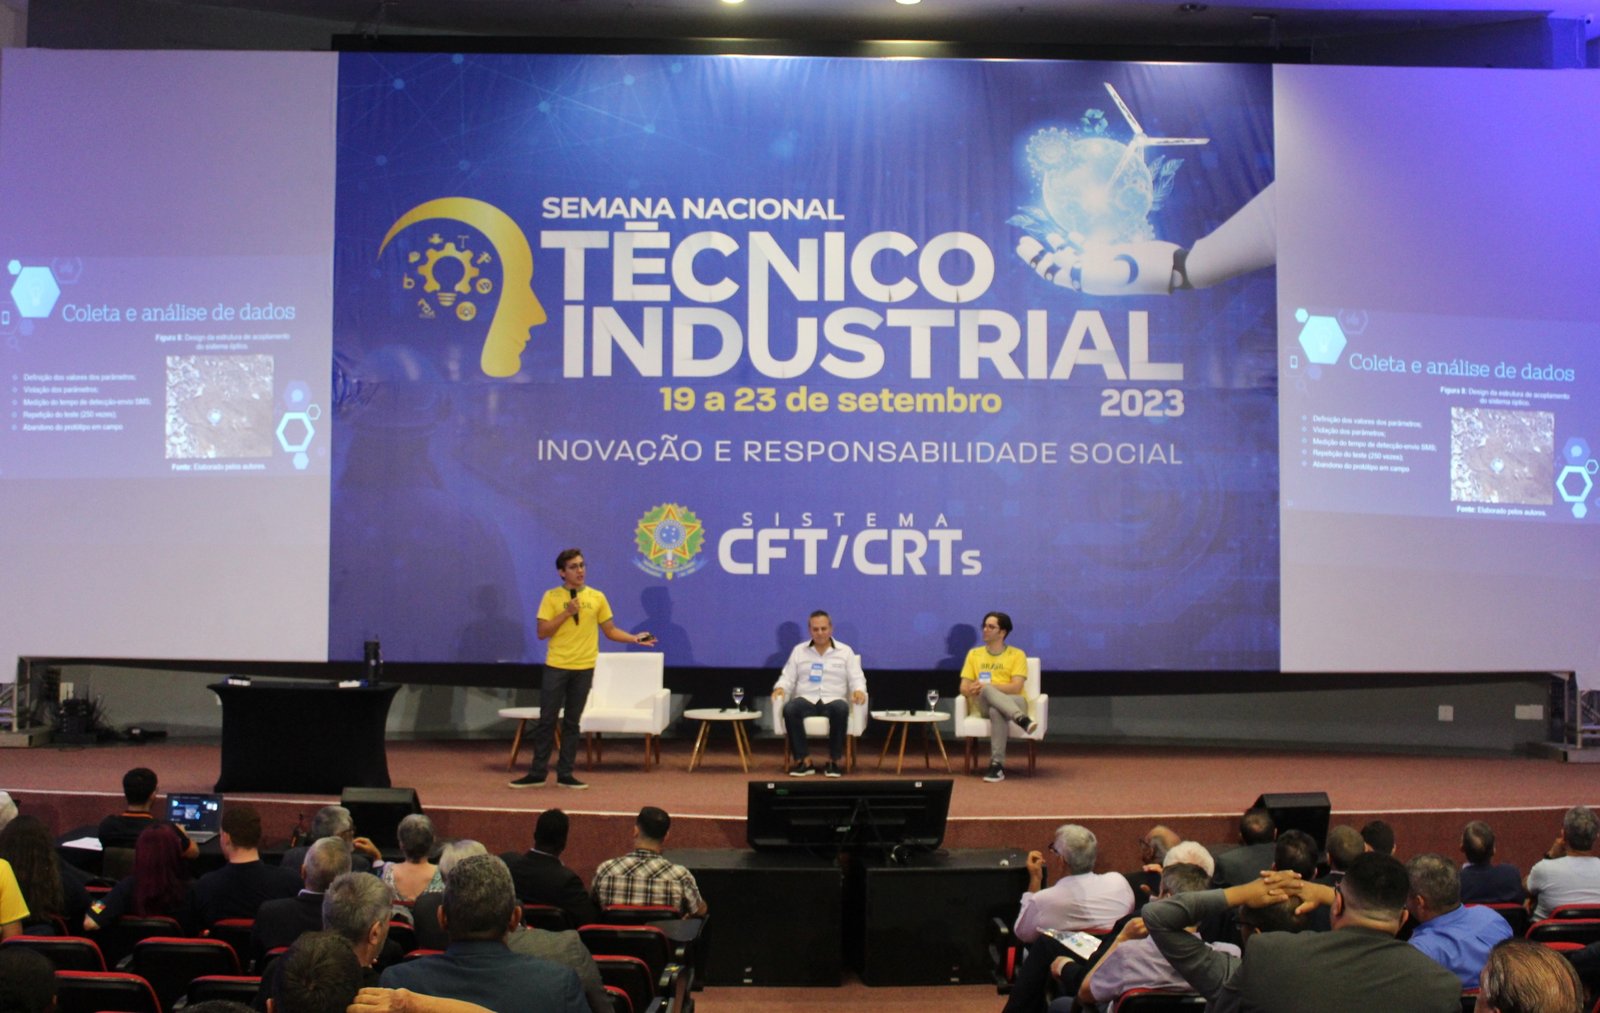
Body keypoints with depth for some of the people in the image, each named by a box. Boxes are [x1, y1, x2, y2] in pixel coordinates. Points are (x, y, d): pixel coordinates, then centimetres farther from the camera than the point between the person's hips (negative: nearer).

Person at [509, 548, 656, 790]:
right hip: (556, 667, -2)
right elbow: (542, 632, -6)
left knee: (572, 723, 7)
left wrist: (635, 639, -5)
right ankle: (537, 773, 9)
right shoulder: (552, 597, -1)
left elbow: (610, 631, 10)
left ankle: (565, 774, 12)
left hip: (584, 668, 2)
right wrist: (567, 613, -15)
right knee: (546, 720, 1)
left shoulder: (597, 597, 5)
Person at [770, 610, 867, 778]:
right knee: (789, 709, -34)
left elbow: (856, 678, 7)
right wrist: (780, 688, -10)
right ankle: (804, 760, -28)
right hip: (806, 701, 1)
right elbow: (787, 677, 13)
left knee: (841, 709, -38)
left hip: (833, 701, -1)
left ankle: (835, 759, -24)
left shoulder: (845, 651, 11)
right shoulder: (799, 650, 15)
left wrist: (859, 691, -17)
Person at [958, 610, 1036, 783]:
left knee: (996, 711, -42)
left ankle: (997, 765, -48)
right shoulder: (974, 654, 17)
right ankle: (1021, 720, -58)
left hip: (1014, 702, -1)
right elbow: (964, 688, 9)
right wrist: (974, 690, -18)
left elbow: (1016, 687, -9)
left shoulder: (1017, 655, 5)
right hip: (984, 705, 1)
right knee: (986, 690, -39)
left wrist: (986, 687, -21)